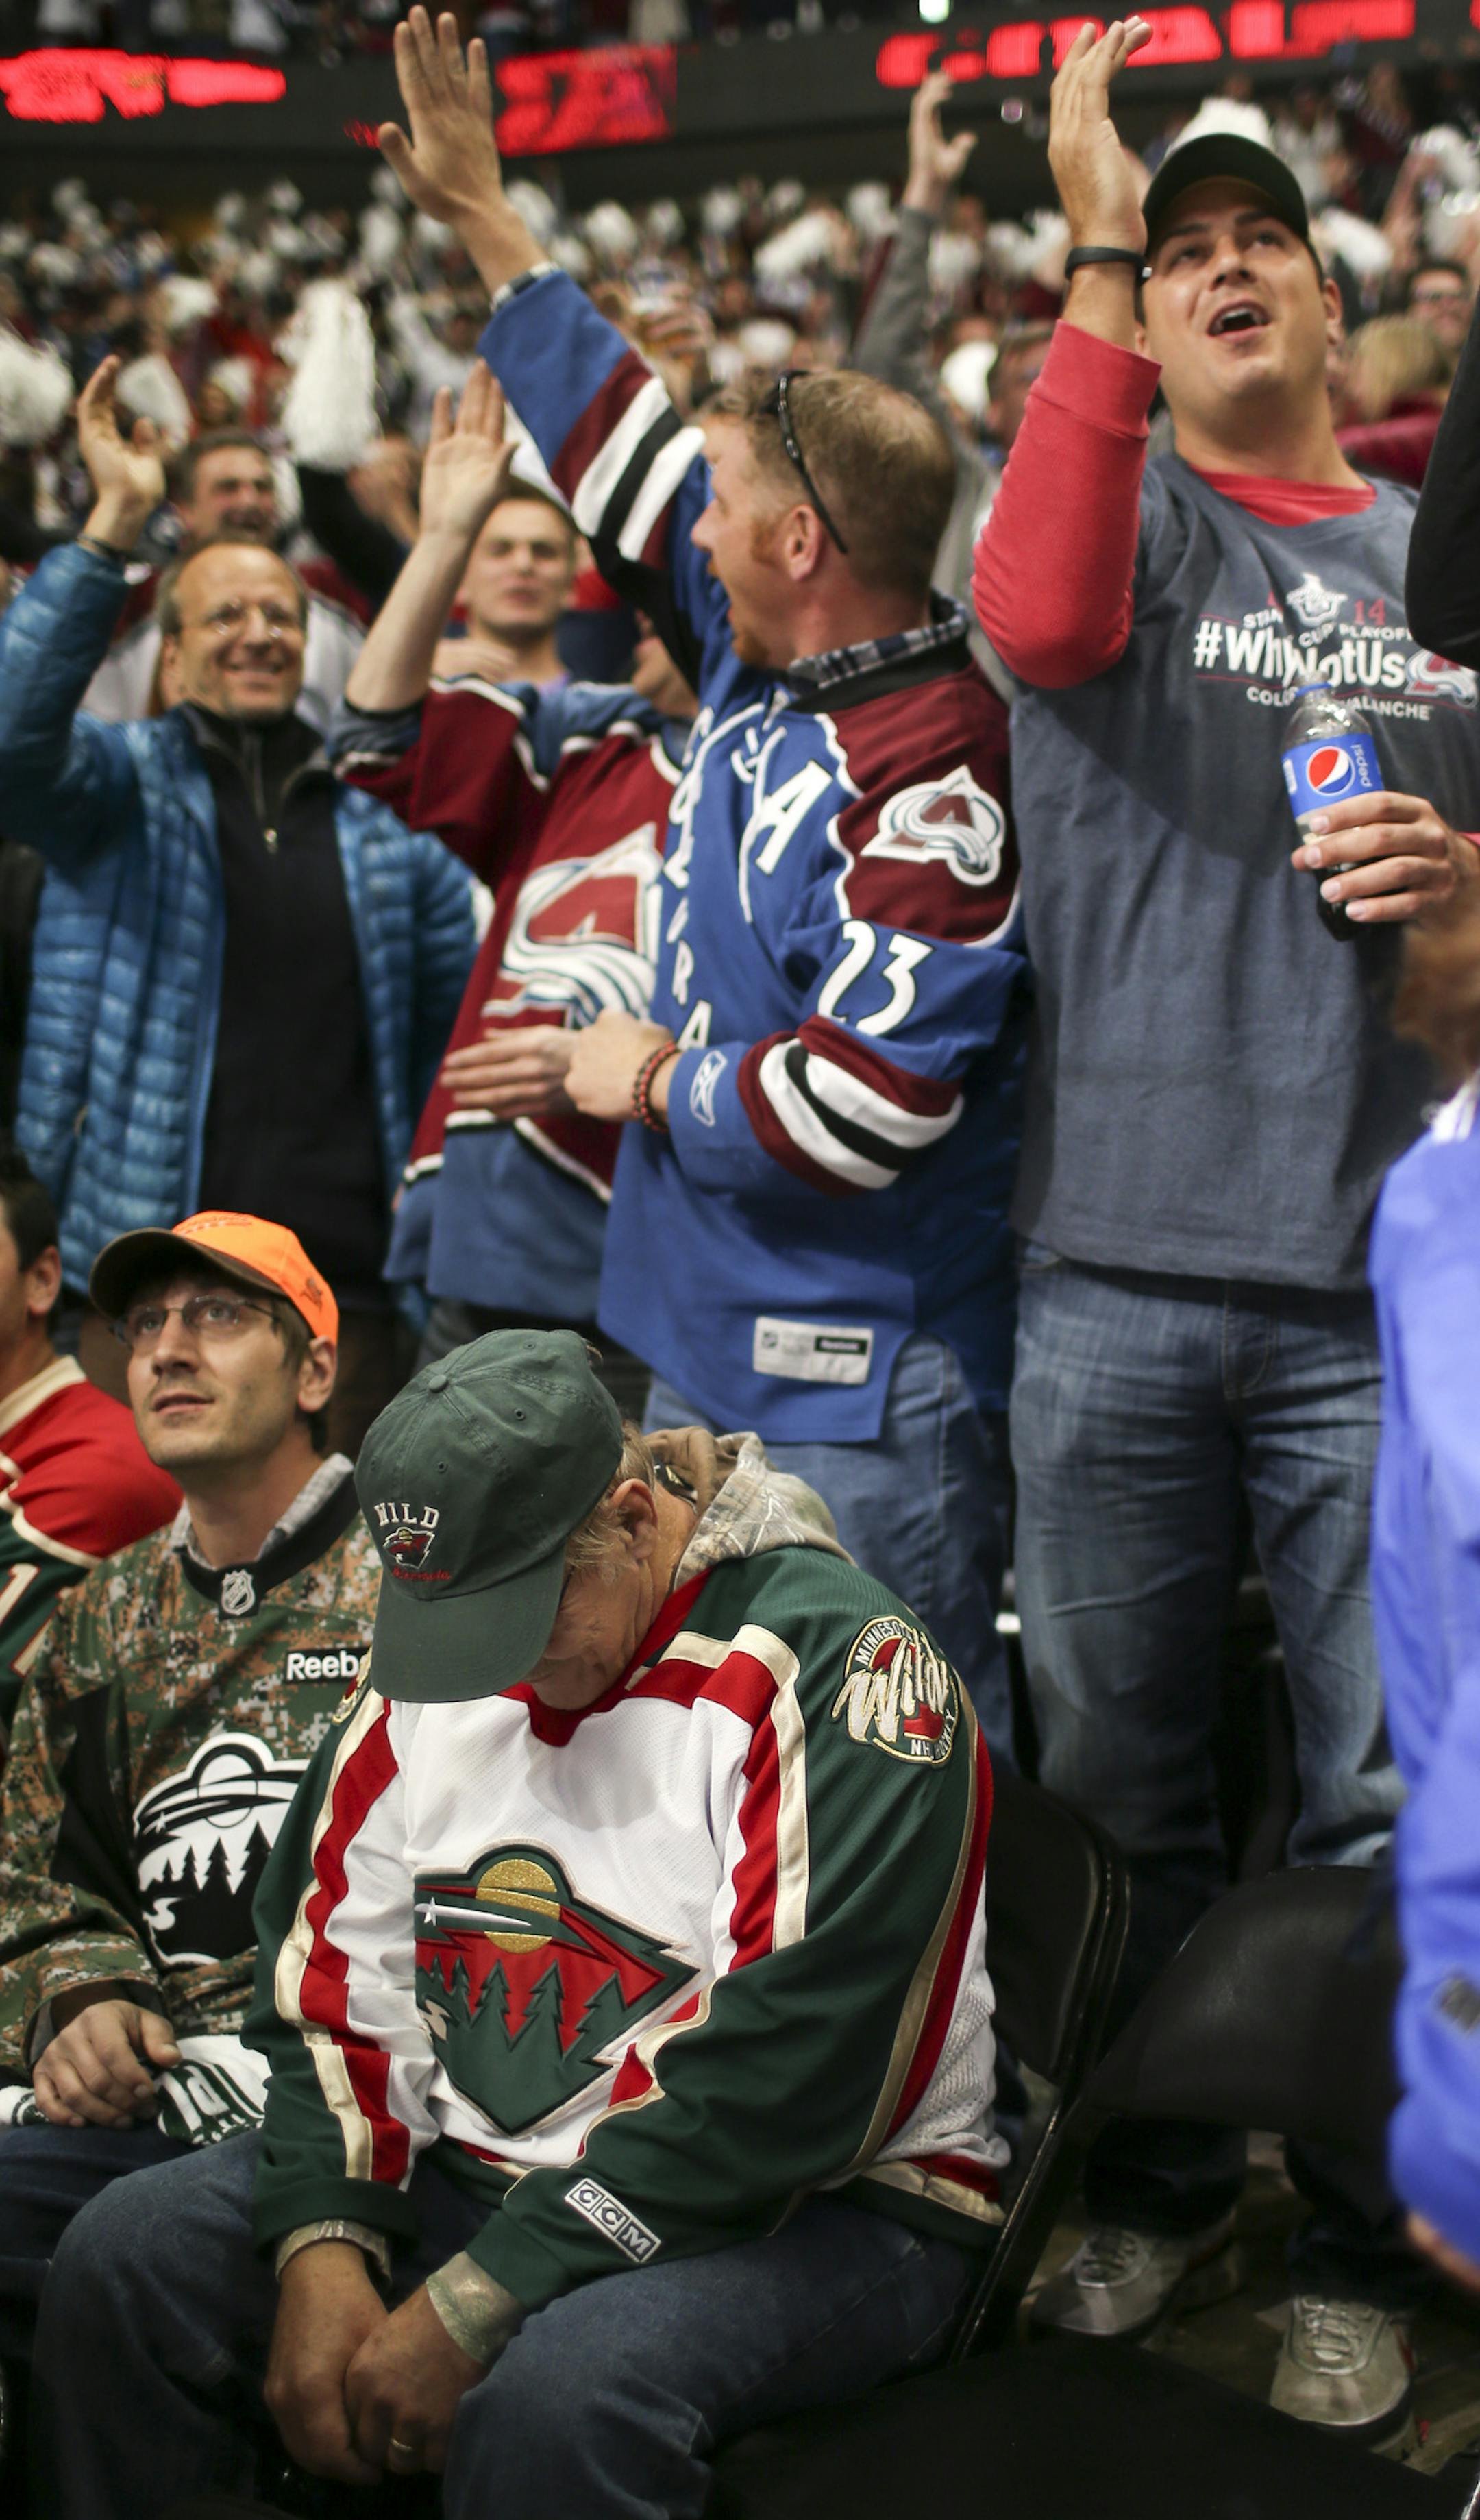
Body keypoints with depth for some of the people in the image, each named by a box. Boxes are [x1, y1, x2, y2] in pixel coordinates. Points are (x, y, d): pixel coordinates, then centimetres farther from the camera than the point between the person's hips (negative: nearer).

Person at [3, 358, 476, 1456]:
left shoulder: (388, 810, 14)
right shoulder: (123, 787, 6)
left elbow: (454, 1018, 15)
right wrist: (113, 527, -22)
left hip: (348, 1280, 3)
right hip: (151, 1272, -2)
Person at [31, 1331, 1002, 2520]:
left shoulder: (834, 1664, -17)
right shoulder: (433, 1670, 5)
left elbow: (789, 2074, -24)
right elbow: (334, 1978, 8)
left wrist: (472, 2306, -22)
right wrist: (325, 2250, -10)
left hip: (814, 2210, -6)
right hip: (473, 2174, 7)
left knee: (556, 2394, -36)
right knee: (124, 2262, -8)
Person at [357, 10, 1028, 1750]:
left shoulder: (929, 764, -21)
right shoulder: (763, 661, 6)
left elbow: (865, 1100, -25)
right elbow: (629, 456, 19)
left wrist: (657, 1082, -9)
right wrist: (484, 223, 24)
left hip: (865, 1390, -9)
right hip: (706, 1343, 10)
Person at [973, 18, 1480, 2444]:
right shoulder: (1122, 506, 7)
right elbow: (1041, 614, -18)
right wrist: (1095, 255, -19)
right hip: (1120, 1266, 0)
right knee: (1120, 1767, 11)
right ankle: (1156, 2190, 31)